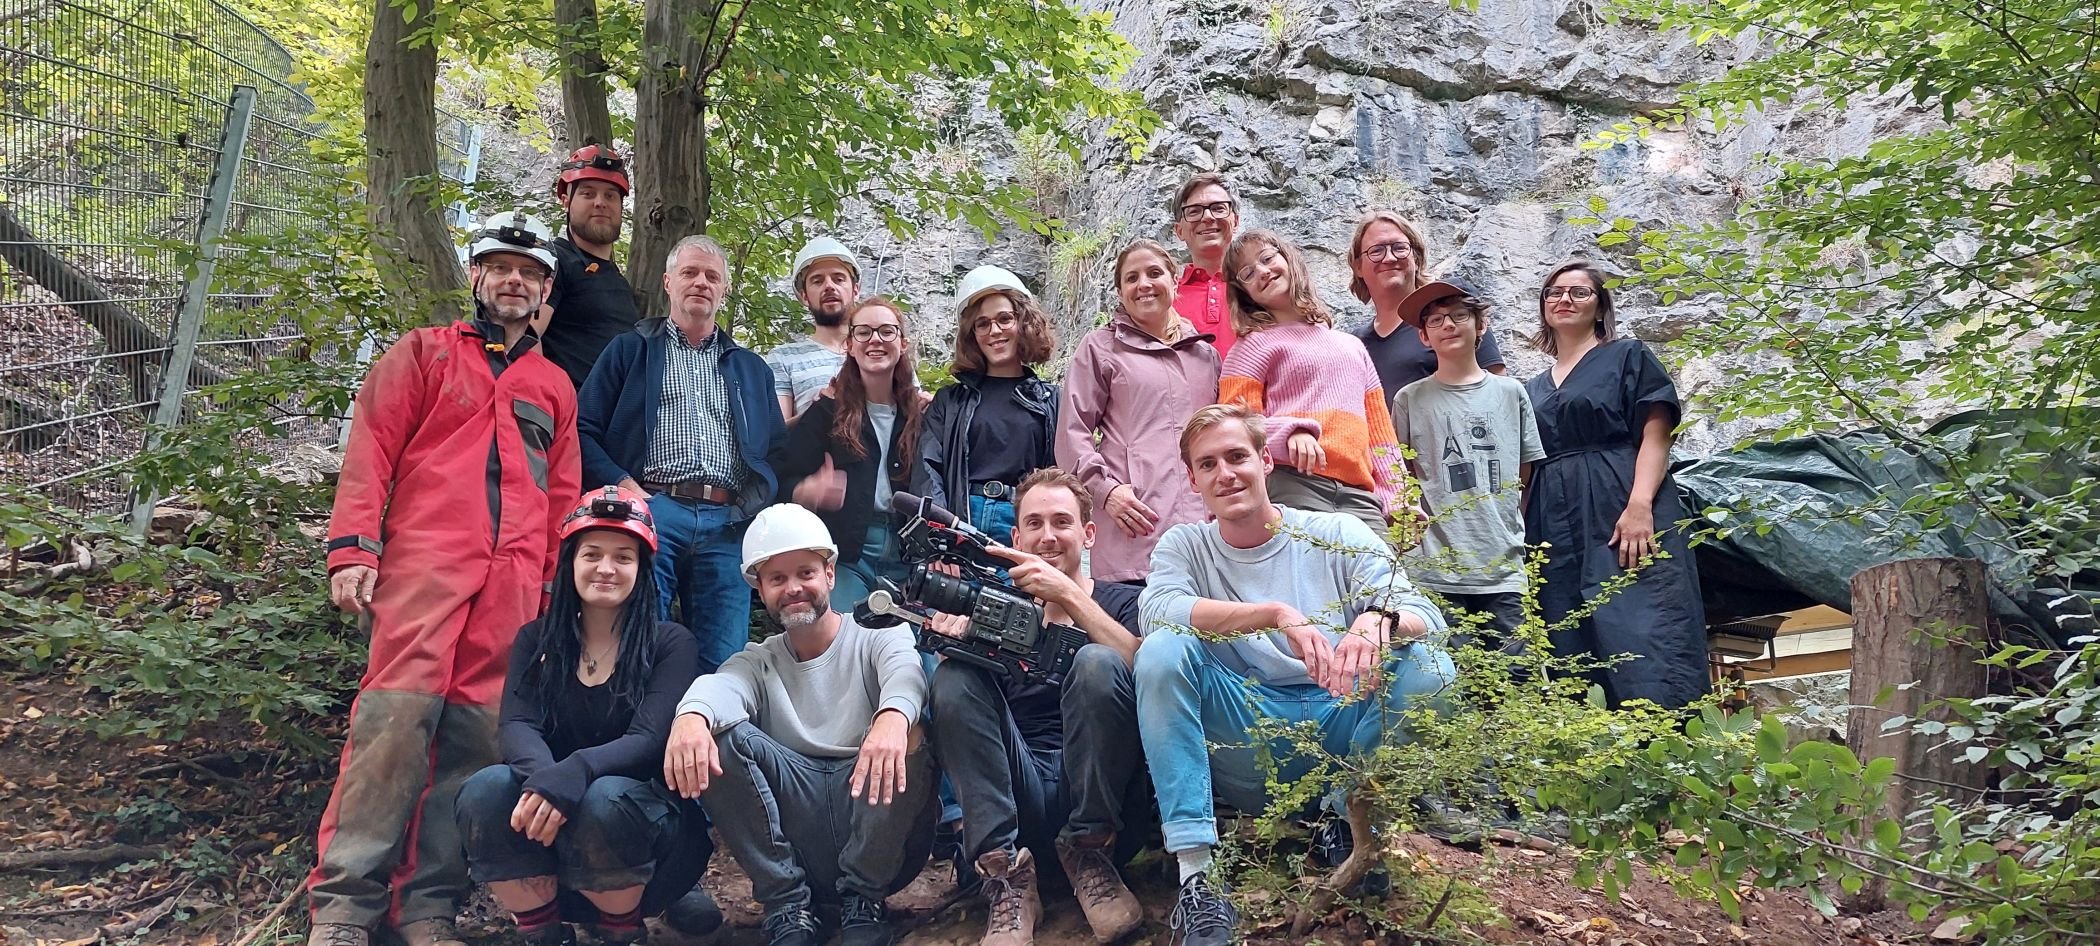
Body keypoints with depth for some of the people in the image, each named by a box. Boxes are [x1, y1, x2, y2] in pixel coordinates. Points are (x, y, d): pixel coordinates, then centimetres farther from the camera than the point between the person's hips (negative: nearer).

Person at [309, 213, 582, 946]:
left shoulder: (555, 386, 22)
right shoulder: (424, 353, 14)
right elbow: (371, 448, 4)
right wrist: (352, 548, -8)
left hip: (512, 587, 3)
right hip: (423, 568, -3)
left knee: (477, 738, -1)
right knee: (395, 718, -13)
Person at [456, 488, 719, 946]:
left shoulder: (670, 644, -1)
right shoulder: (536, 640, 8)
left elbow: (648, 740, -15)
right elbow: (516, 726, -7)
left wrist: (574, 773, -36)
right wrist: (543, 776, -32)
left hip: (644, 816, -2)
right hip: (551, 828, 3)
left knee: (604, 799, -36)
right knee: (486, 790, -27)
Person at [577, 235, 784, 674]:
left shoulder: (751, 369, 26)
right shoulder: (630, 350, 17)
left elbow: (777, 451, 21)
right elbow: (585, 429, 7)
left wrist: (754, 505, 2)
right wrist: (624, 487, -7)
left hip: (728, 524, 2)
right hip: (653, 509, -2)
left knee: (723, 665, -4)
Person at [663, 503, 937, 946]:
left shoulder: (875, 637, 7)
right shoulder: (758, 661, 15)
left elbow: (905, 668, -19)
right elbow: (723, 684, -11)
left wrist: (893, 715, -45)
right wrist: (692, 714, -38)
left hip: (880, 839, -2)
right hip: (795, 844, 2)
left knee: (910, 726, -27)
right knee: (717, 734, -15)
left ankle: (862, 899, -11)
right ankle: (788, 904, -11)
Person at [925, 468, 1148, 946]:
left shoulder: (1122, 601, 14)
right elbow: (948, 699, 3)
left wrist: (1069, 594, -18)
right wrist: (948, 632, -17)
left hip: (1098, 798, -2)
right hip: (1019, 793, 2)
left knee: (1097, 664, -25)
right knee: (954, 676, -19)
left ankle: (1089, 850, -14)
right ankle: (1005, 870, -22)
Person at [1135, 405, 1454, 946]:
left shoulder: (1338, 535, 5)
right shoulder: (1184, 546, 6)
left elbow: (1426, 619, -6)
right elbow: (1155, 610, -18)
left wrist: (1378, 620, -32)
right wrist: (1278, 614, -30)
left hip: (1340, 730, 1)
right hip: (1244, 753, 0)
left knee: (1429, 667, -23)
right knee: (1162, 650, -24)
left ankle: (1347, 821, -3)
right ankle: (1194, 871, -27)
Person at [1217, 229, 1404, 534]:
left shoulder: (1353, 346, 29)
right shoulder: (1253, 345, 12)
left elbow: (1380, 432, 26)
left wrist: (1397, 499, 16)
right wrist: (1290, 431, -19)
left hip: (1359, 492, 5)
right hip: (1293, 483, -4)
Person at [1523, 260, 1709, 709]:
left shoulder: (1628, 356, 9)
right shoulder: (1535, 389, 24)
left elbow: (1655, 436, -3)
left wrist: (1639, 506, -18)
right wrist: (1523, 535, 10)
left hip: (1623, 520, -5)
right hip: (1556, 531, 5)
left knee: (1642, 637, -15)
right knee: (1570, 652, -1)